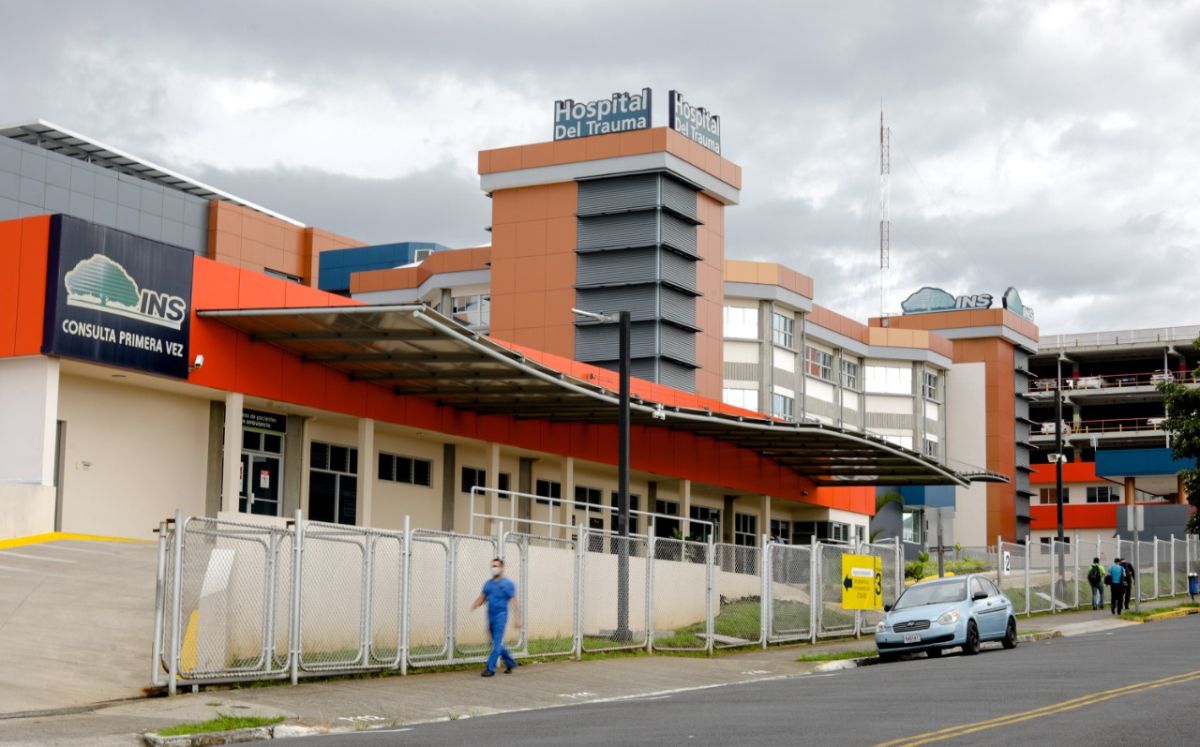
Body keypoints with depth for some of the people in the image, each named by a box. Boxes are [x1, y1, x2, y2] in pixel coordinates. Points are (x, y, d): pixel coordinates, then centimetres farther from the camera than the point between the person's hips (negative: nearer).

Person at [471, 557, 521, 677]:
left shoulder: (507, 584, -4)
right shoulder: (488, 583, 12)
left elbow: (515, 602, -6)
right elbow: (482, 598, 12)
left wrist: (517, 619, -12)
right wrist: (475, 605, -10)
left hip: (501, 616, -6)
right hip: (490, 616, 6)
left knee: (497, 643, -10)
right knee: (496, 642, 14)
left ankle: (490, 668, -11)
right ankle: (510, 662, 32)